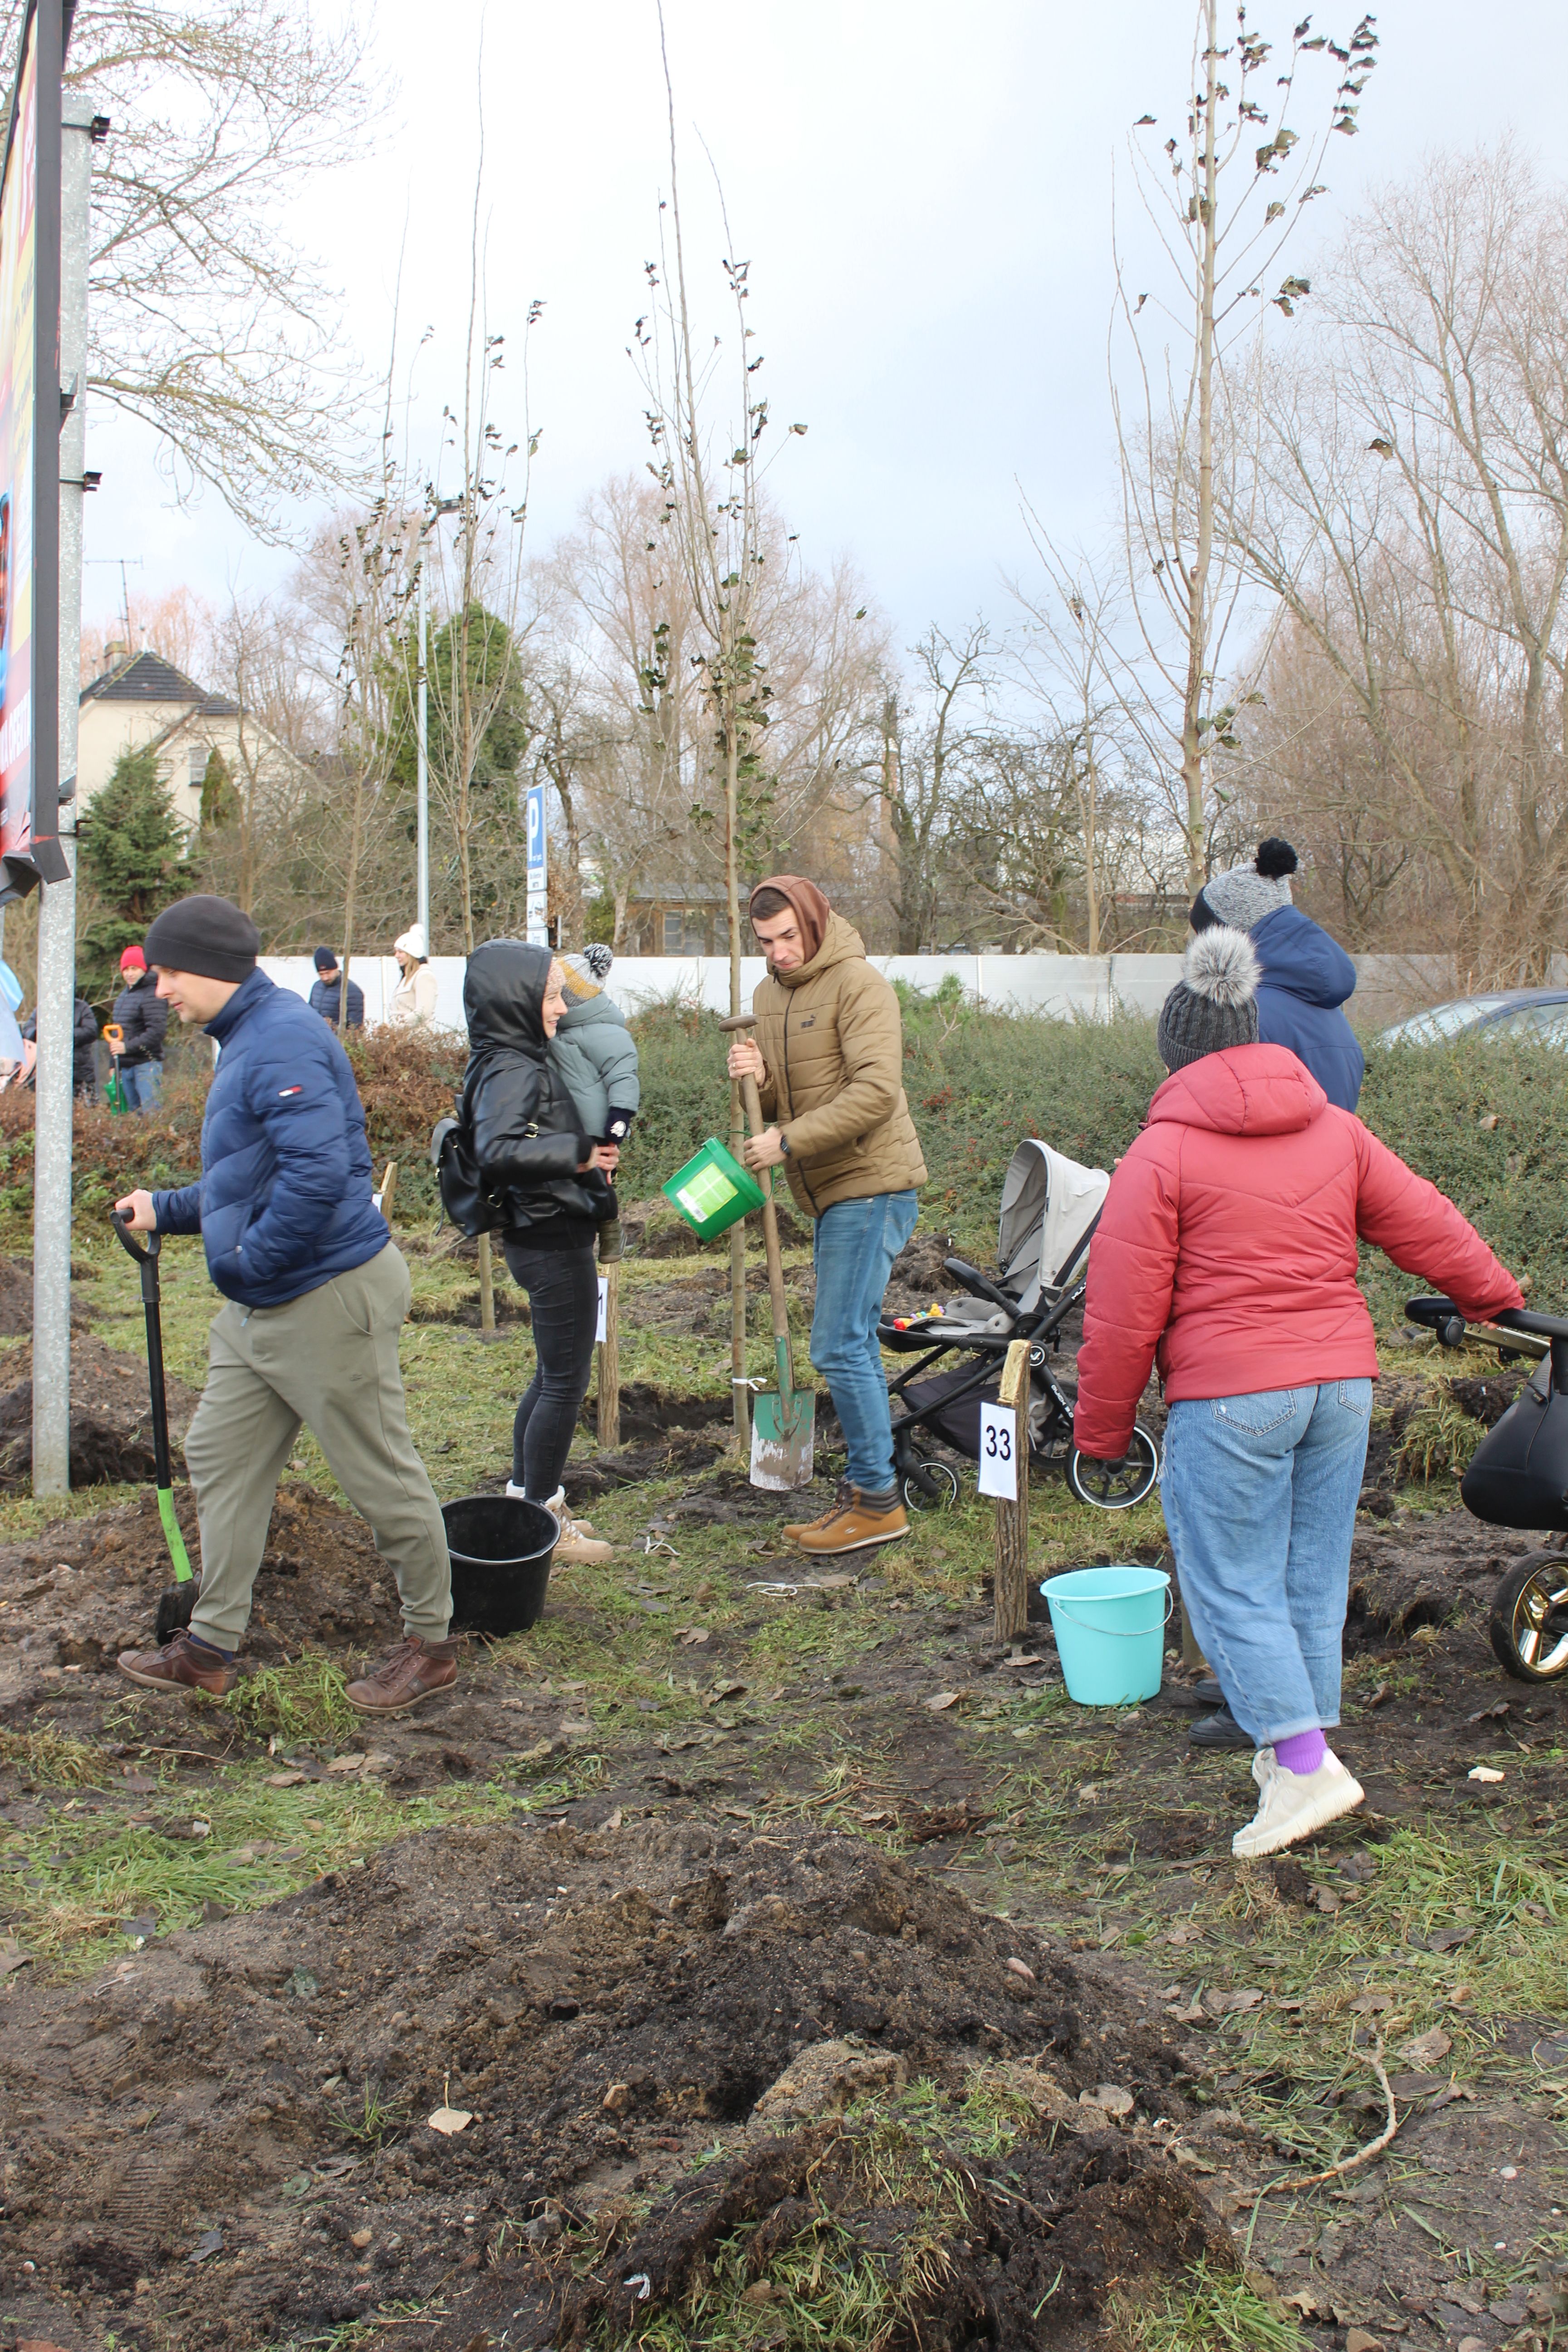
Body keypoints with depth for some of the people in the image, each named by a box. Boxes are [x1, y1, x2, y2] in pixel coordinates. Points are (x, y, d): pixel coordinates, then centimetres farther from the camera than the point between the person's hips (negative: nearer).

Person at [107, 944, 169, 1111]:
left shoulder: (151, 996, -13)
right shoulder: (124, 995, 18)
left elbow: (158, 1031, -22)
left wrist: (128, 1046, -22)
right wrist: (114, 1065, 22)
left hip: (147, 1064, -9)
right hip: (126, 1066, 9)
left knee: (150, 1113, -14)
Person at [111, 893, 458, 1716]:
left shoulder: (284, 1040, -19)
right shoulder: (244, 1040, 16)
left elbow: (319, 1171, -30)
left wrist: (251, 1260, -21)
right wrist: (166, 1209, 19)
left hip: (328, 1299, -11)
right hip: (259, 1309, 11)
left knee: (382, 1476, 2)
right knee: (221, 1459, 15)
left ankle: (431, 1643, 17)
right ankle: (211, 1646, 25)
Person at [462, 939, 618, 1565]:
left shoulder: (522, 1062, 11)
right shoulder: (512, 1071, -19)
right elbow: (496, 1151, -34)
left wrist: (587, 1152, 8)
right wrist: (576, 1154, -29)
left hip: (549, 1237, 10)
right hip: (552, 1240, -10)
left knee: (553, 1375, 20)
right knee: (565, 1381, -1)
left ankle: (527, 1497, 31)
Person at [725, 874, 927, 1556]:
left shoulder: (858, 985, -13)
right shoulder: (768, 995, 14)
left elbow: (875, 1091, -23)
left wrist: (788, 1142, -22)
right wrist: (757, 1079, -5)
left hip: (870, 1184, -9)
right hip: (827, 1192, 9)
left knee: (840, 1346, -10)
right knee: (854, 1345, 14)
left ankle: (876, 1499, -1)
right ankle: (866, 1491, 22)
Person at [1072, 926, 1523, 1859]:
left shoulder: (1161, 1154, -7)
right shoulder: (1337, 1129, 9)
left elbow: (1124, 1309, -7)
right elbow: (1428, 1226, 19)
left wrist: (1102, 1429, 3)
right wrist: (1495, 1295, 37)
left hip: (1229, 1397, -6)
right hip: (1343, 1382, 6)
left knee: (1233, 1587, 2)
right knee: (1314, 1578, 15)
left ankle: (1304, 1763, -6)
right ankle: (1299, 1743, 24)